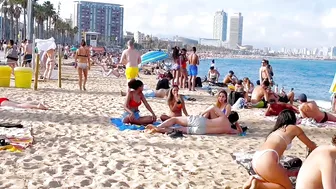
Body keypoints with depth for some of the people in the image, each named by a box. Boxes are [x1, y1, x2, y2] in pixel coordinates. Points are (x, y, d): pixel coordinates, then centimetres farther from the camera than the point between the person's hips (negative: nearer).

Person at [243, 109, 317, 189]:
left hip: (256, 159, 8)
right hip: (267, 160, -8)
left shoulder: (275, 131, 32)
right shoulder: (294, 128, 16)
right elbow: (311, 145, 28)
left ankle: (256, 179, 8)